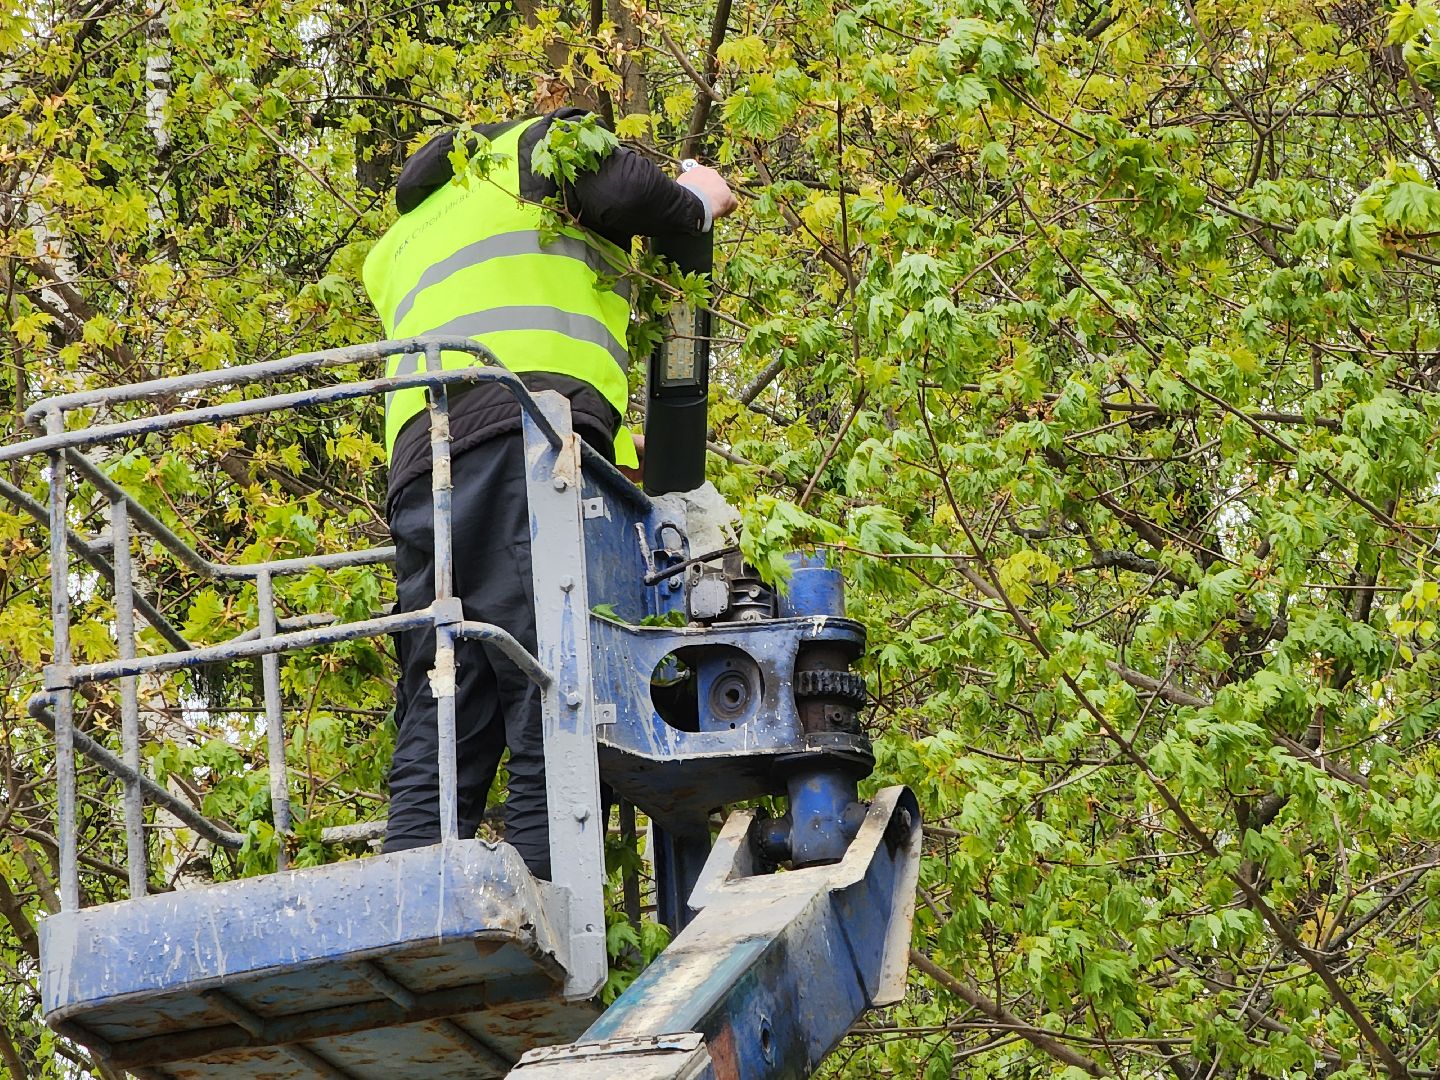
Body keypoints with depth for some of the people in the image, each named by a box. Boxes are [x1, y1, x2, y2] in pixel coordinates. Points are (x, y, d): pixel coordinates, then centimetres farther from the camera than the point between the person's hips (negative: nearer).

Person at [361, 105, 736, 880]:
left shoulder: (397, 243, 40)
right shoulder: (542, 146, 22)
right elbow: (623, 194, 2)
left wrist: (616, 452, 43)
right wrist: (697, 201, 23)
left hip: (419, 459, 6)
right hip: (537, 436, -6)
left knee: (436, 746, 0)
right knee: (557, 720, -14)